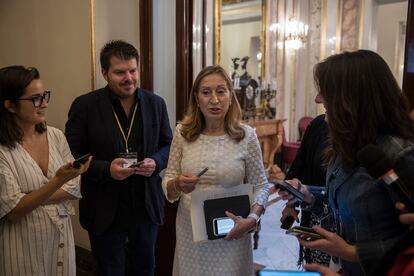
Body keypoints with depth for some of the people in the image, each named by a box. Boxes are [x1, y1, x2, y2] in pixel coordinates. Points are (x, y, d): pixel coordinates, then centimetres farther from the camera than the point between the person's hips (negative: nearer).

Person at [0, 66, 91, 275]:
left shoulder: (56, 136, -2)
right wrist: (58, 180, -29)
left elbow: (74, 188, -1)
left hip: (61, 236, 5)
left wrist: (30, 199, -14)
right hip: (24, 245, -4)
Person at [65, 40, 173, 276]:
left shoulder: (156, 103, -1)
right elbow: (71, 155, -8)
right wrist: (106, 169, -23)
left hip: (147, 207, 3)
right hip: (104, 211, -2)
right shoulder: (85, 105, -10)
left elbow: (169, 145, 7)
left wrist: (155, 162, -15)